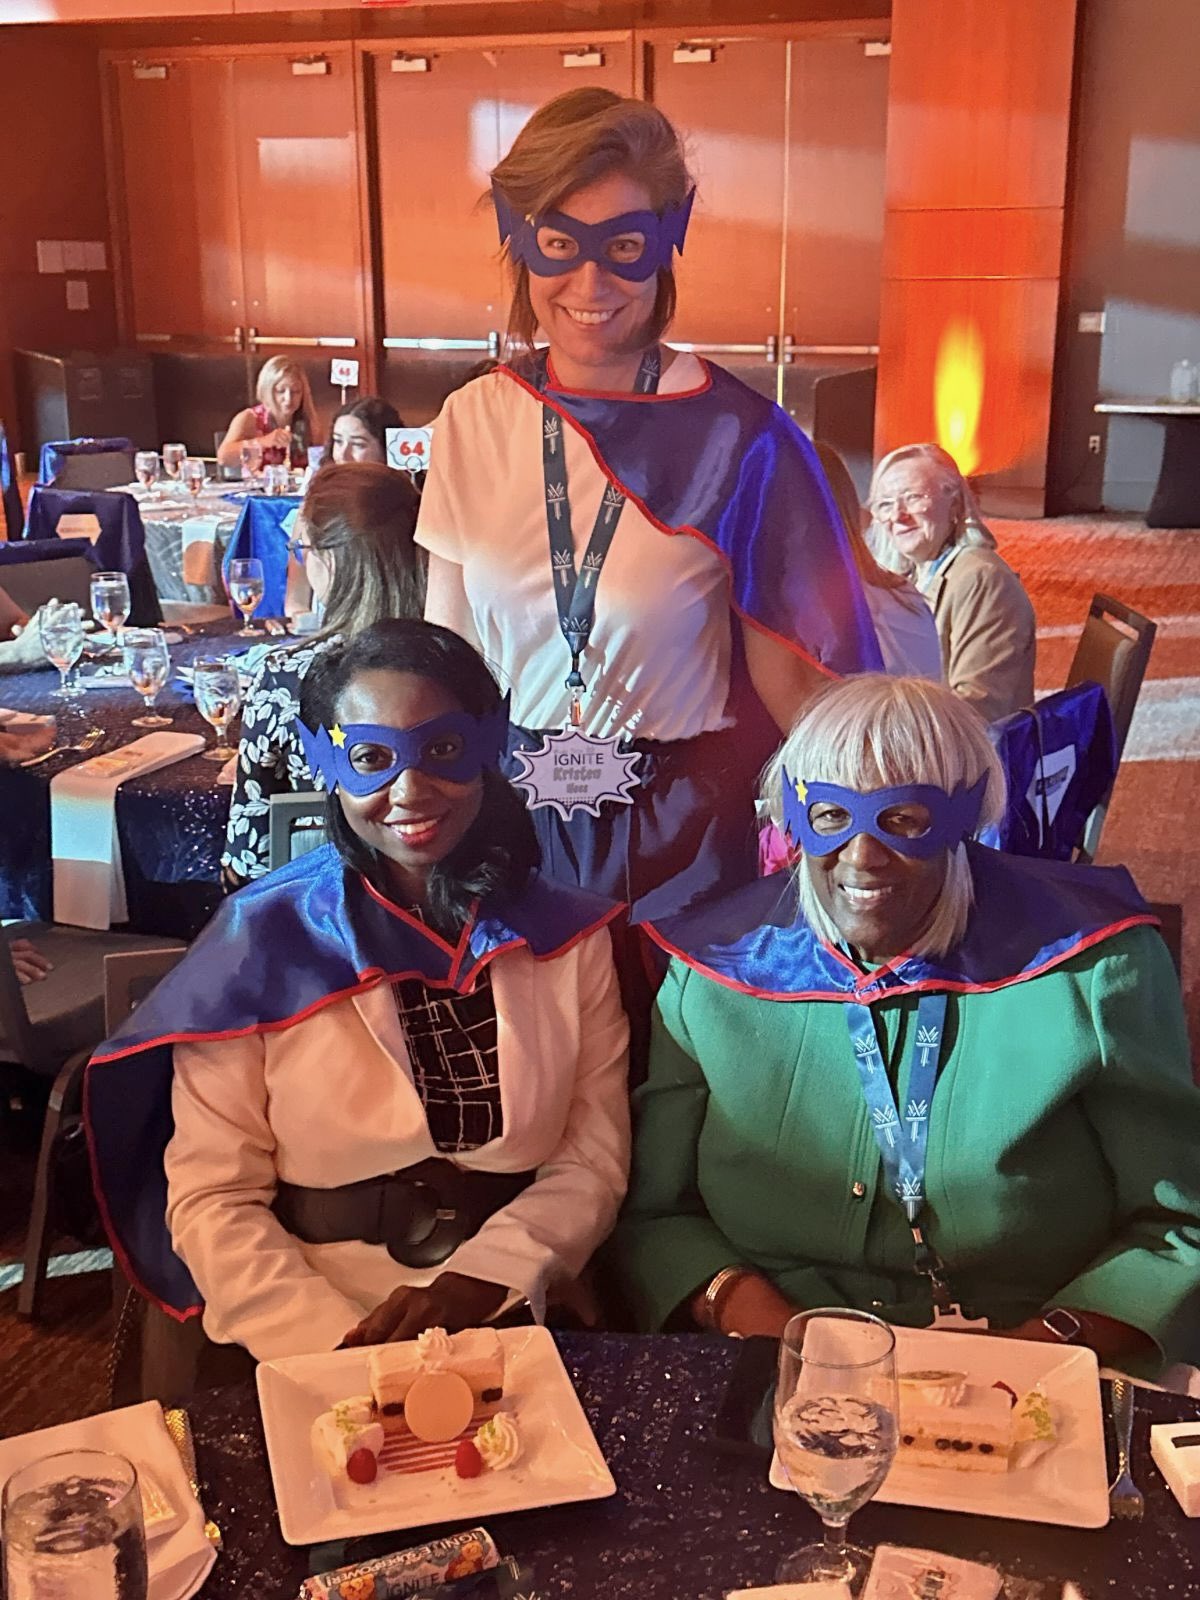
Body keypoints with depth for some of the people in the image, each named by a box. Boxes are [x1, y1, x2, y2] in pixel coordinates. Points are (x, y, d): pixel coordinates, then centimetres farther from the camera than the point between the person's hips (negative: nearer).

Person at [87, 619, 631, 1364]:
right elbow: (212, 1196, -3)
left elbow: (595, 1157, 2)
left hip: (518, 1314, 1)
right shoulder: (261, 941, -2)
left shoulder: (568, 936, 4)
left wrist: (477, 1282, -13)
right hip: (311, 1333, -1)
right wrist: (332, 1342, -17)